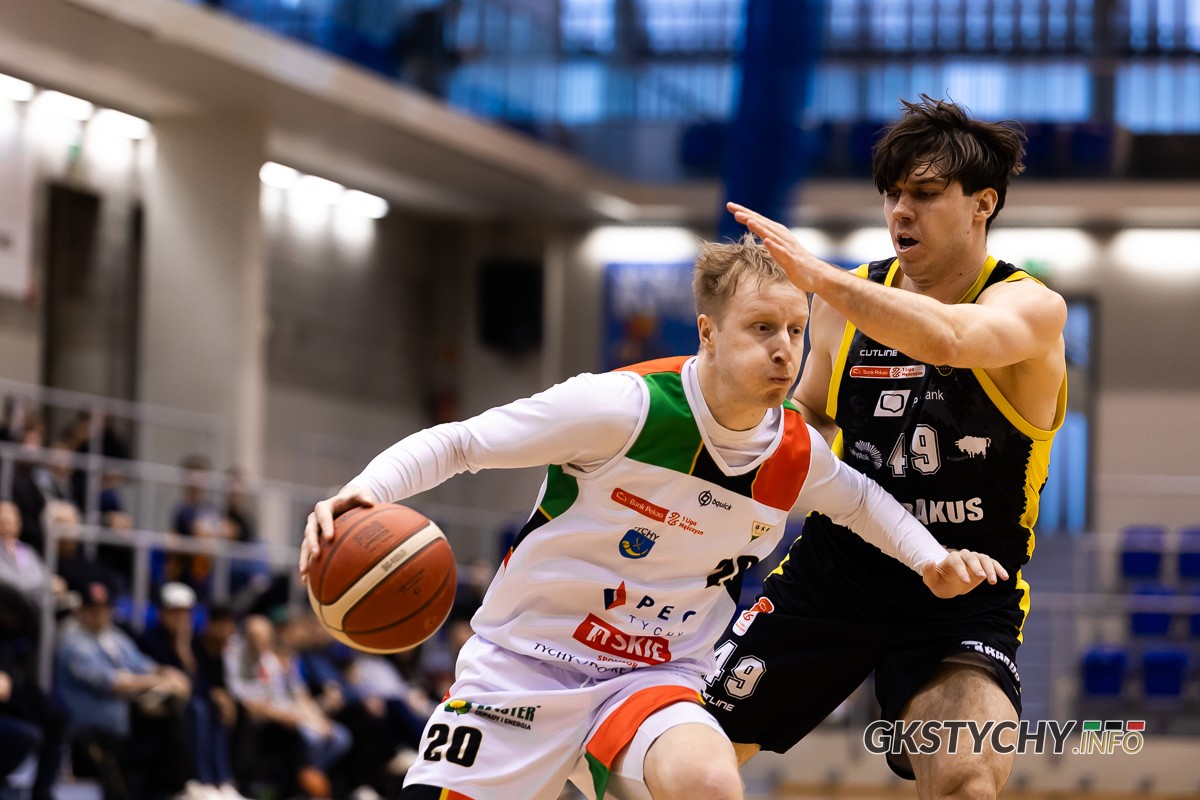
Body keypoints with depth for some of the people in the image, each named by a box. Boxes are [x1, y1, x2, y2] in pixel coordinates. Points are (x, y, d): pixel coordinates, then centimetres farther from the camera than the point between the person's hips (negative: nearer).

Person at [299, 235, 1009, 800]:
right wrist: (364, 491, -30)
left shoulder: (797, 454, -2)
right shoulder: (624, 406, -19)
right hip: (523, 662, -2)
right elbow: (457, 442, -13)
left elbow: (857, 497, 24)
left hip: (653, 679, 2)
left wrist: (930, 556, 7)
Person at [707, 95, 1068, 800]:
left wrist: (815, 273, -42)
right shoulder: (850, 300, 3)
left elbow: (948, 338, -36)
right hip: (835, 571, 5)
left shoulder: (1032, 307, -12)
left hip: (964, 595, -4)